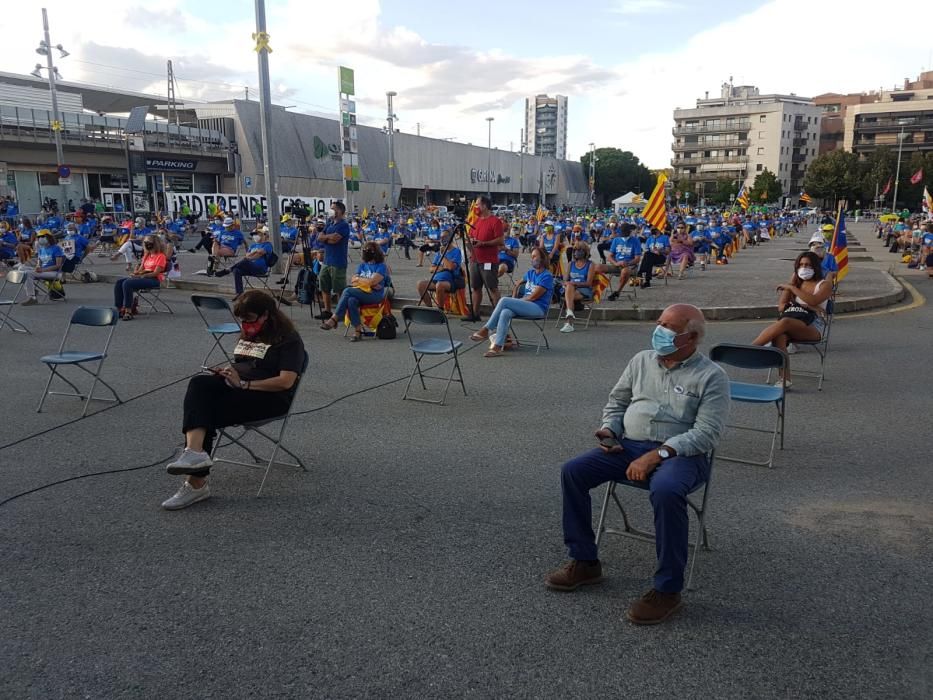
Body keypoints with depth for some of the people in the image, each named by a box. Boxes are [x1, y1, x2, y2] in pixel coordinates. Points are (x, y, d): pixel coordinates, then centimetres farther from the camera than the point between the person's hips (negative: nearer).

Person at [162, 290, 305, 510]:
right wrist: (227, 372, 5)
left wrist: (243, 384, -18)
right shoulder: (248, 334, 22)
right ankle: (194, 453, -39)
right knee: (199, 383, -25)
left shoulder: (288, 339, -5)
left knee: (203, 412, -25)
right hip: (237, 389, 7)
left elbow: (286, 381, -16)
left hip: (269, 397, -7)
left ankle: (197, 482, -25)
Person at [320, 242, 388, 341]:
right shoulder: (361, 266, 21)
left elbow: (372, 282, -12)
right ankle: (358, 331, -33)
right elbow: (352, 280, 8)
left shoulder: (381, 266, 1)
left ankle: (334, 320, -23)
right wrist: (367, 282, -6)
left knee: (347, 291, -27)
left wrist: (358, 279, 3)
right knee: (351, 300, -33)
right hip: (360, 293, 5)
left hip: (375, 295, -5)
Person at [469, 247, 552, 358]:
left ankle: (485, 330, -19)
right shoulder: (530, 273, 17)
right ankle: (498, 347, -38)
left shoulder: (547, 276, -7)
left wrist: (514, 301, -3)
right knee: (505, 313, -29)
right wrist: (513, 300, 16)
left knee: (504, 300, -25)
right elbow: (518, 285, 34)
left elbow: (533, 297, -12)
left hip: (539, 309, -7)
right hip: (526, 306, 7)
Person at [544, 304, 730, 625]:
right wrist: (609, 429, 1)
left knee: (666, 491, -38)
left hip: (680, 453, -5)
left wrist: (657, 455, -23)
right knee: (572, 471, -14)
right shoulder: (642, 360, 13)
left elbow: (707, 433, -13)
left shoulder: (711, 376, -4)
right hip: (628, 445, 6)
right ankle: (584, 562, 1)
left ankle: (667, 589, -21)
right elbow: (616, 401, 23)